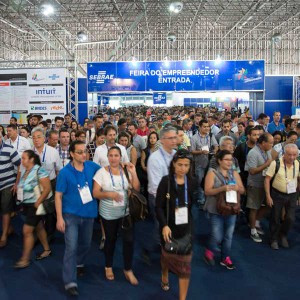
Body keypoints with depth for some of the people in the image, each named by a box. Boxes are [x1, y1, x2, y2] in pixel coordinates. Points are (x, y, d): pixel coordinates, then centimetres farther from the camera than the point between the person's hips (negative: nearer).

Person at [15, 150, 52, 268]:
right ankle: (47, 250, 32)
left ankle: (25, 259, 7)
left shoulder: (39, 171, -19)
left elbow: (47, 189, -21)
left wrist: (37, 203, -21)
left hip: (35, 205, -8)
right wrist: (21, 200, 8)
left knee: (27, 231, -5)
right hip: (27, 204, 8)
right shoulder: (24, 171, 6)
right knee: (39, 227, 18)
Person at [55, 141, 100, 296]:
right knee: (71, 247, -7)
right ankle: (70, 282, 2)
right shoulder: (65, 172, -14)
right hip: (71, 214, -4)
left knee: (85, 244, 20)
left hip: (89, 213, 4)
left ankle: (79, 263, 49)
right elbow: (58, 196, -10)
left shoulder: (91, 166, -4)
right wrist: (59, 218, -15)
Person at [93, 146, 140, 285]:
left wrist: (133, 173, -14)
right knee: (110, 240, 14)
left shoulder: (126, 171, -1)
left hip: (126, 212, 2)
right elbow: (95, 193, -10)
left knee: (129, 240, -3)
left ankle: (128, 270, 17)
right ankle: (108, 267, 38)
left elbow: (136, 189, -4)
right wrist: (109, 194, -26)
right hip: (108, 214, -1)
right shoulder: (101, 172, -8)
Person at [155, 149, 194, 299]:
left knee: (185, 262, 2)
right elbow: (159, 206, -12)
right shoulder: (166, 181, -11)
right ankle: (164, 276, 54)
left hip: (186, 228, 1)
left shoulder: (192, 182, -2)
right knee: (167, 254, 22)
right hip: (169, 226, -1)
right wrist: (164, 225, -24)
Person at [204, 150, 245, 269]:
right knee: (217, 236, -2)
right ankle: (209, 252, 26)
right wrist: (222, 188, -27)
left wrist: (238, 188, -16)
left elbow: (243, 190, 8)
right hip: (216, 210, -4)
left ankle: (225, 258, 28)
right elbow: (207, 191, -15)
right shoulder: (212, 173, -7)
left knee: (228, 235, 11)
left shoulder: (234, 173, 6)